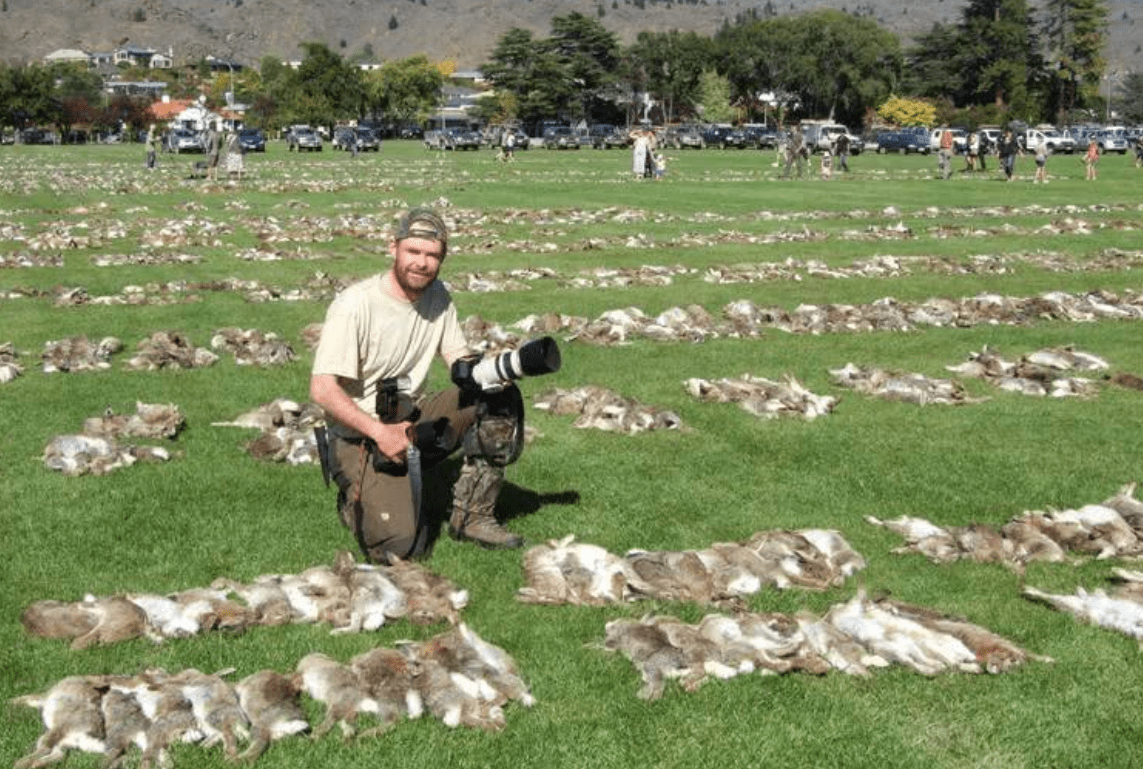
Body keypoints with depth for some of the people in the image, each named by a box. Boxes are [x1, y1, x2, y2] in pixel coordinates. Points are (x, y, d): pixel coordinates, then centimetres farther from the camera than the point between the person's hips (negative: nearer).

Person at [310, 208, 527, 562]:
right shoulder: (354, 304, -19)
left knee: (502, 397, -11)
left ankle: (471, 516, -2)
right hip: (360, 438, -7)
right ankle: (355, 502, 14)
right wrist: (380, 433, -28)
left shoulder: (436, 295, 3)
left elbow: (459, 360, 7)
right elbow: (322, 389, -22)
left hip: (415, 420, 7)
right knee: (401, 546, -22)